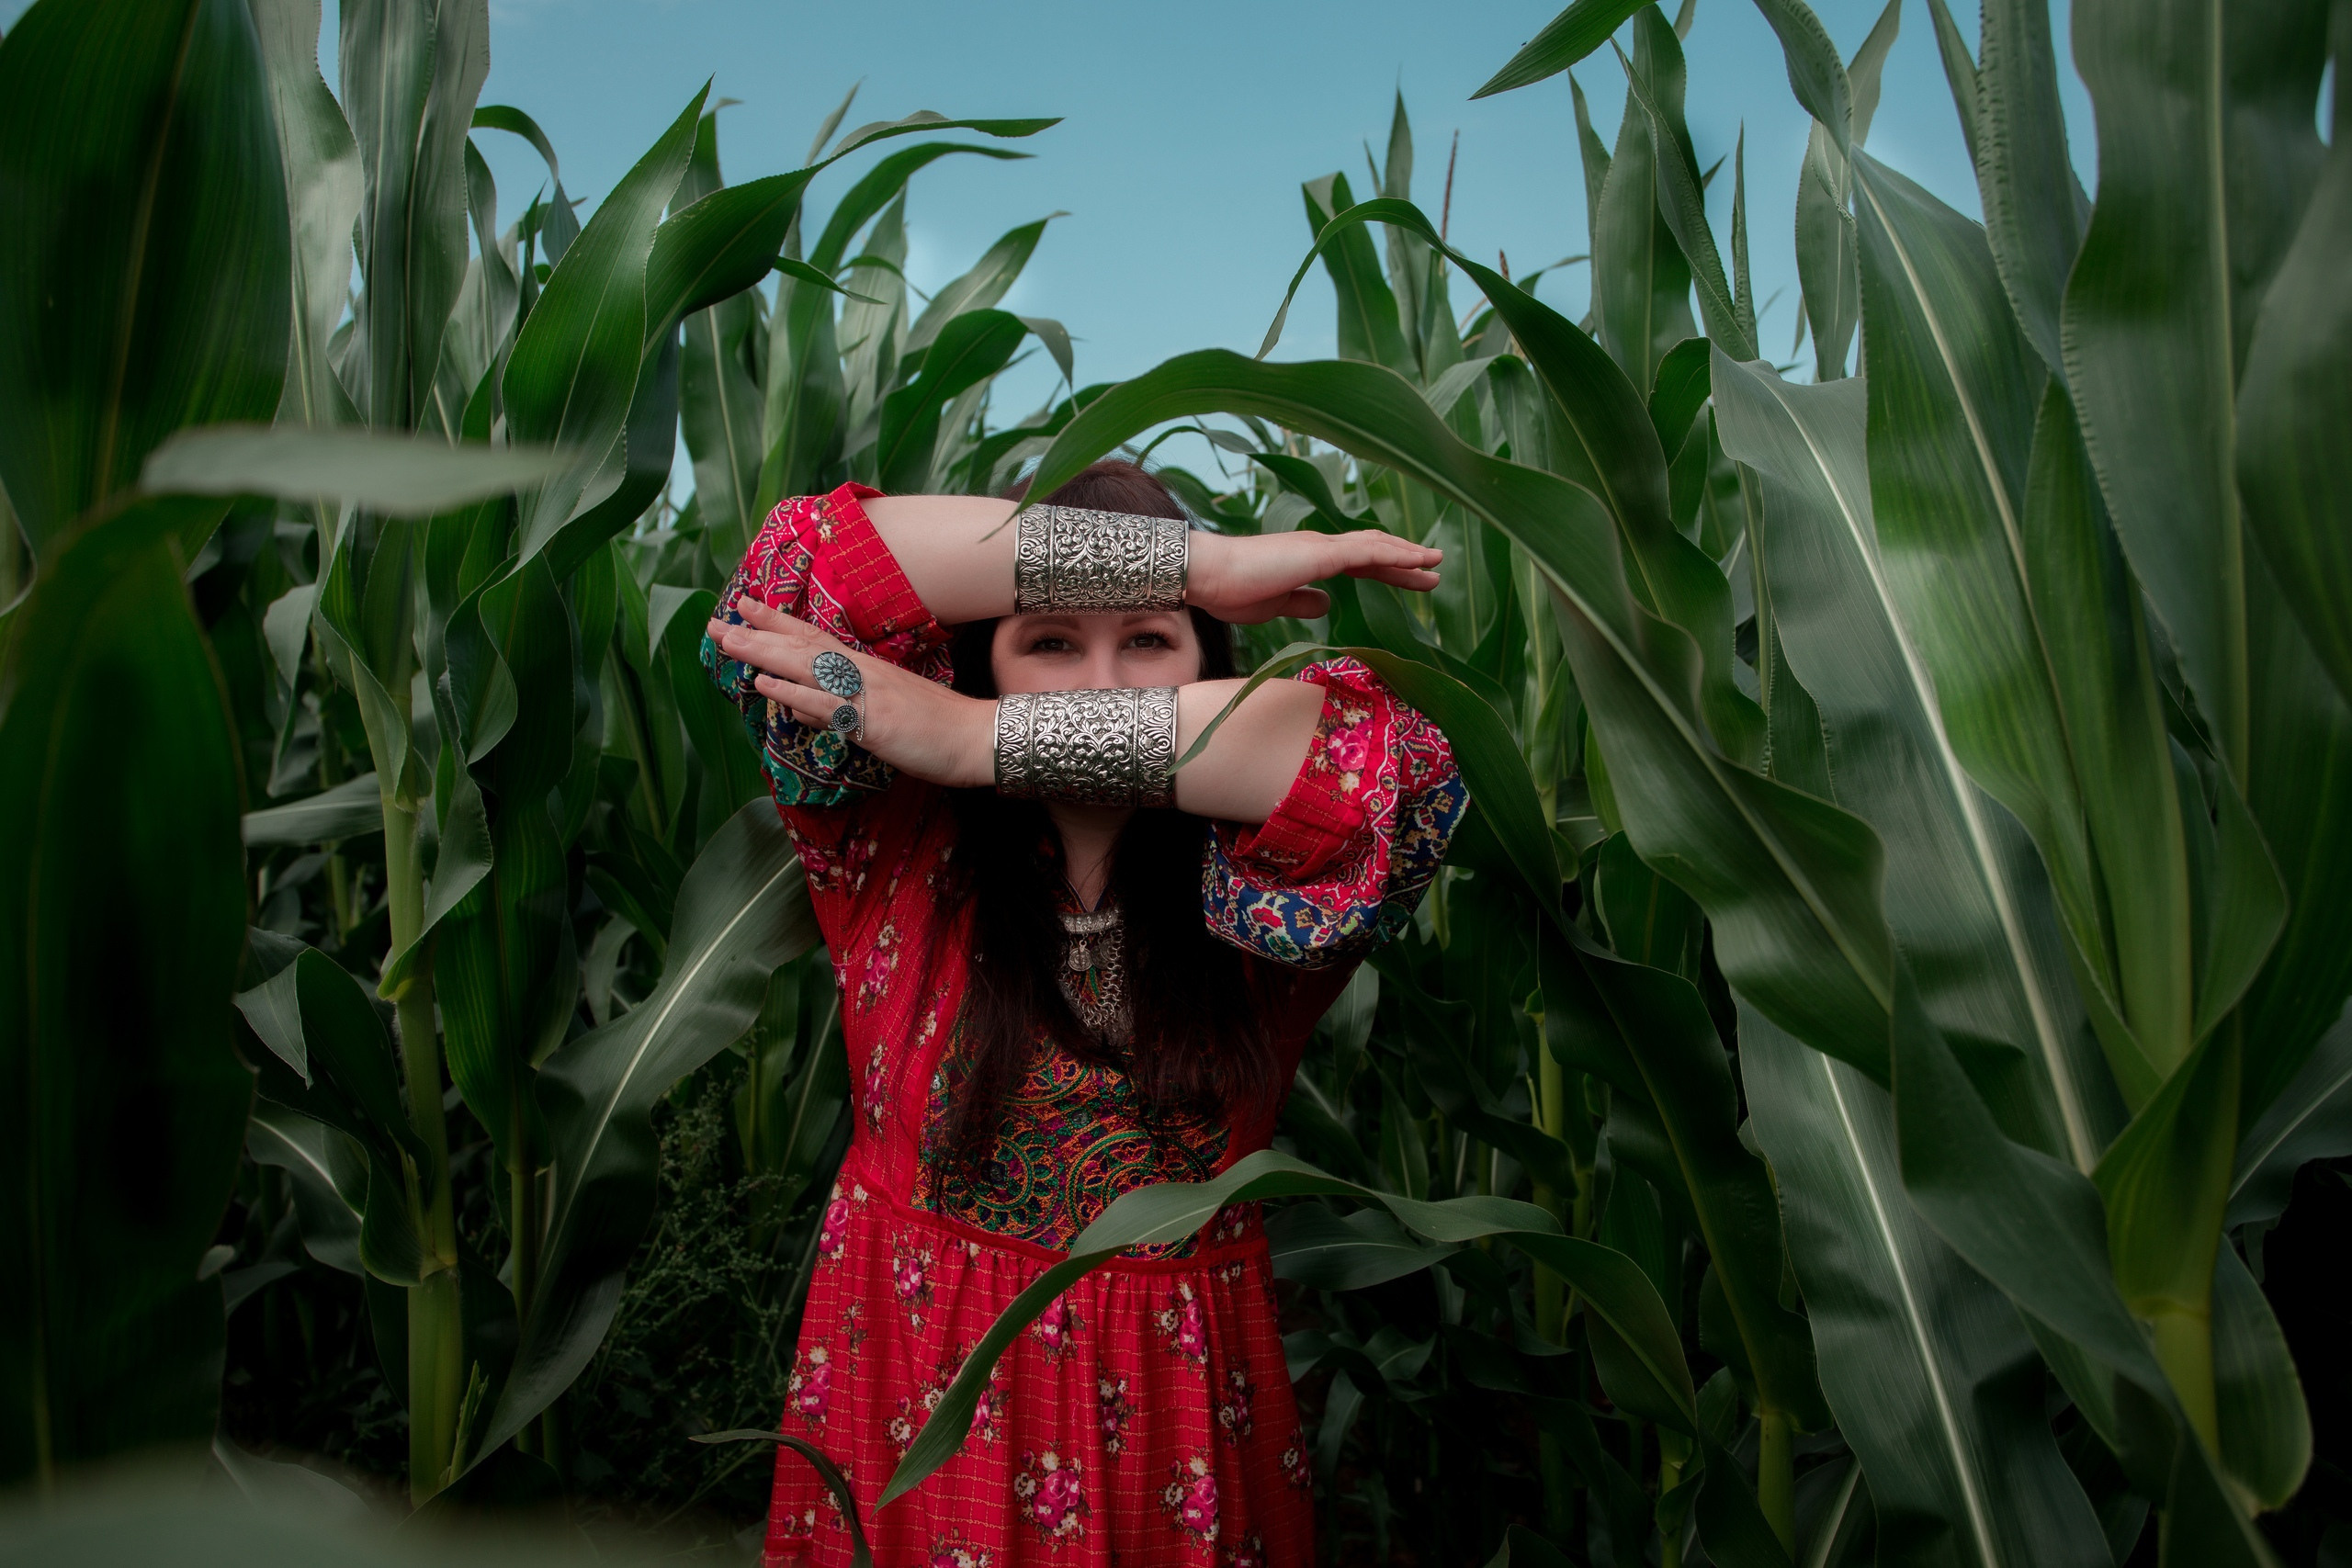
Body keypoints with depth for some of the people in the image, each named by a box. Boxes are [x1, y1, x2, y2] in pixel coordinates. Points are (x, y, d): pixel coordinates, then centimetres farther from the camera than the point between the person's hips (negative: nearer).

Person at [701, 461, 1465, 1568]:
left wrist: (980, 738, -31)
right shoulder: (900, 853, -12)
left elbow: (1392, 760, -32)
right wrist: (1199, 557, -27)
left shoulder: (1254, 894, -12)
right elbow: (801, 566, -24)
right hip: (912, 1418, 0)